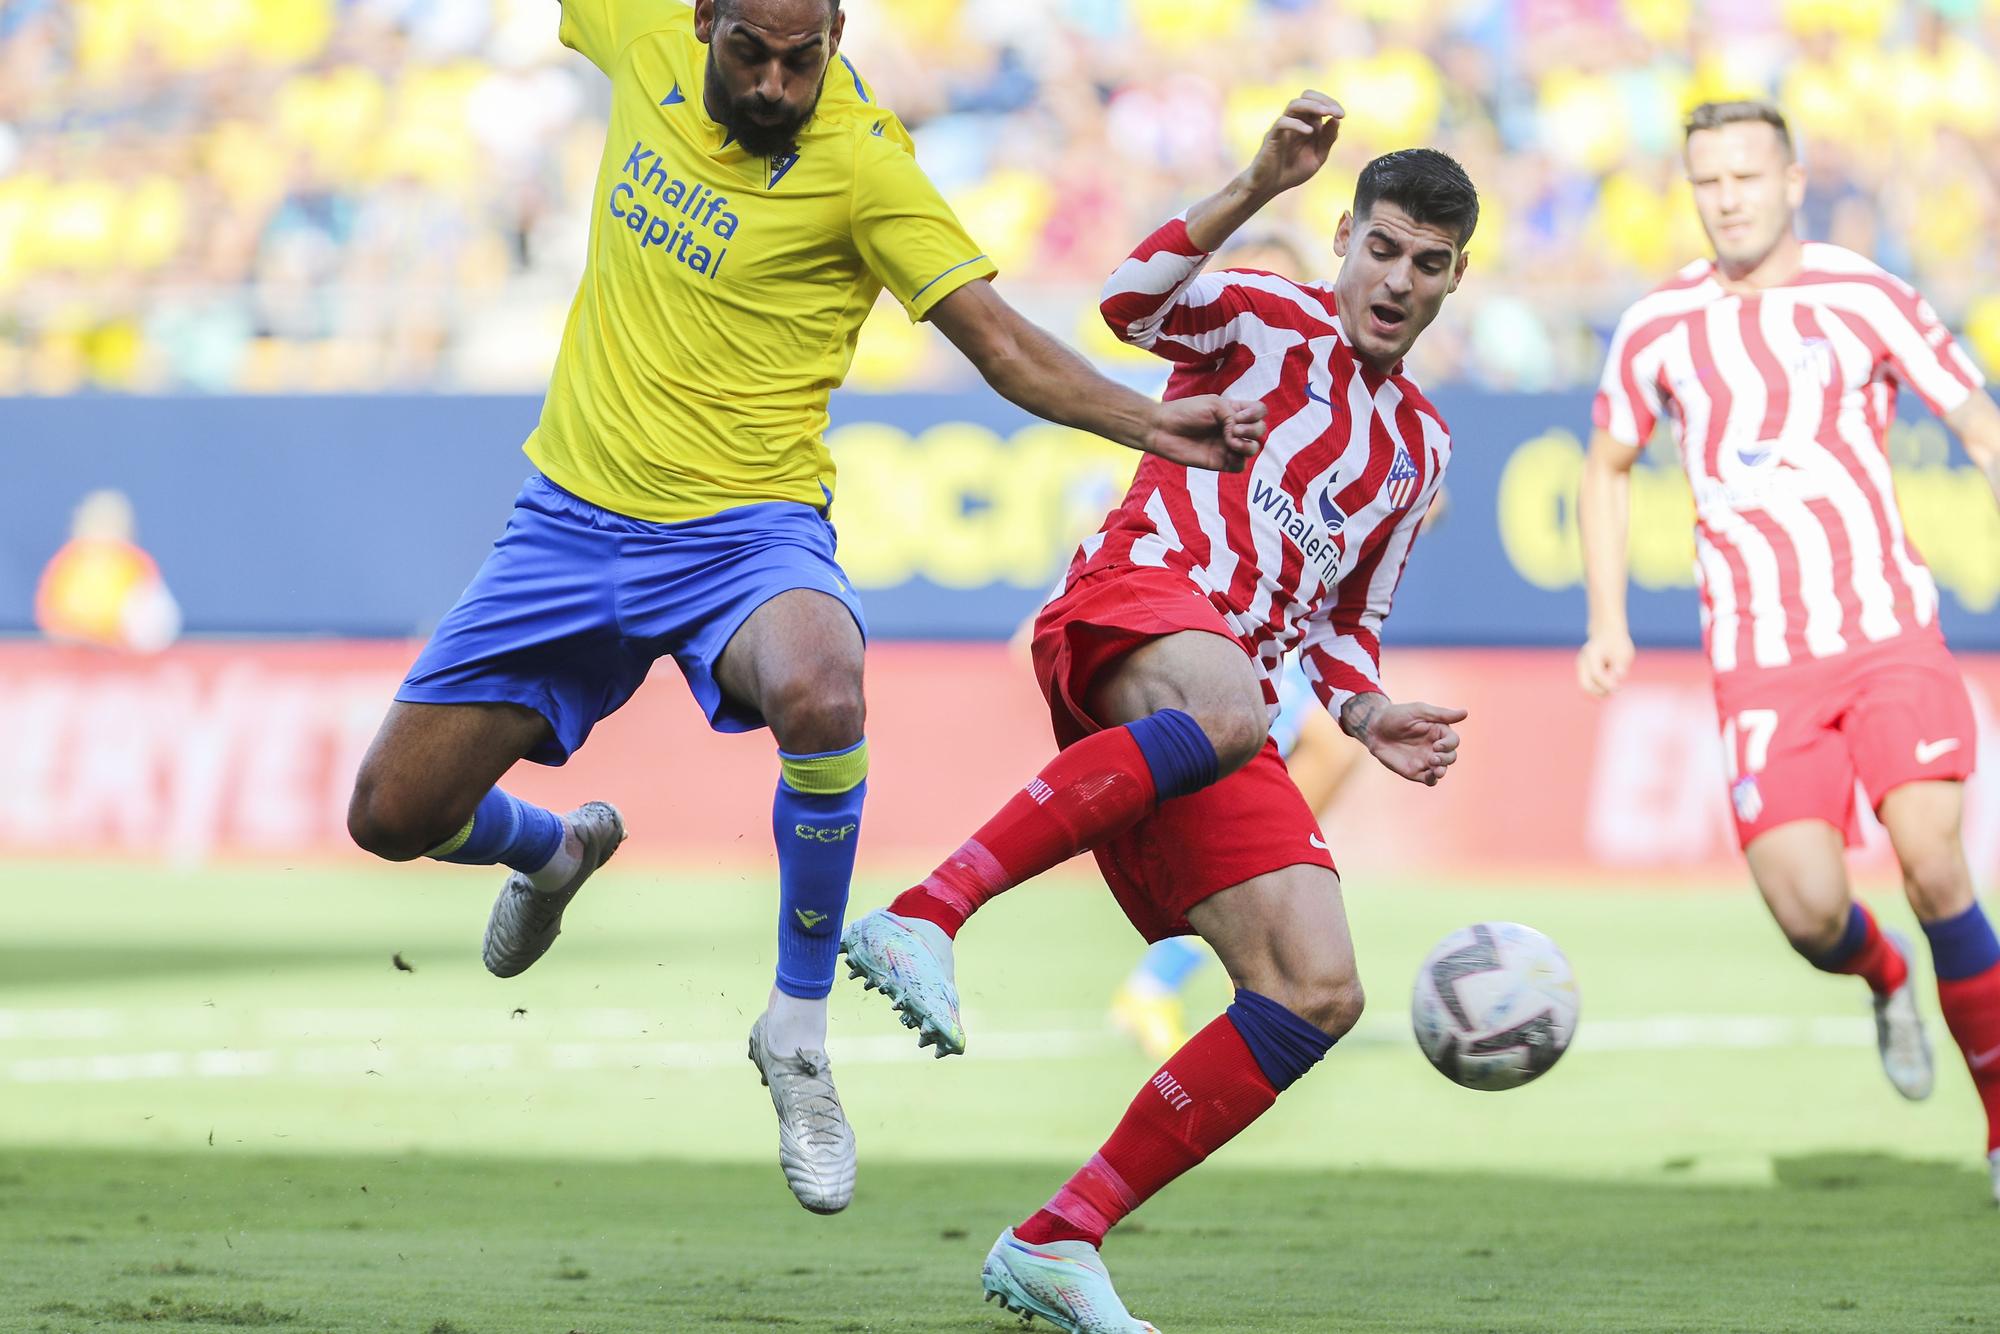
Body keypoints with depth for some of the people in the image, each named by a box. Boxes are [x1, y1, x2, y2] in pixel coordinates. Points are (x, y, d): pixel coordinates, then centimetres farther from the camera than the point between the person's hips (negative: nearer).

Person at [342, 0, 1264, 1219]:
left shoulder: (858, 155, -13)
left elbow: (1001, 342, -14)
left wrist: (1154, 423, -26)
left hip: (743, 532, -5)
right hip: (573, 520, 5)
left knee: (819, 697, -39)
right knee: (394, 814, 2)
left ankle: (800, 1030, -17)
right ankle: (555, 851, 41)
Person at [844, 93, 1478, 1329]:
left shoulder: (1420, 446, 29)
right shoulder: (1278, 320, 11)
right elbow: (1132, 303, -12)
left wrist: (1370, 716, 15)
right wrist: (1260, 185, -22)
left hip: (1234, 697, 7)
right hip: (1133, 602, -7)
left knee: (1319, 992, -9)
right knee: (1224, 709, -45)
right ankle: (924, 915, -44)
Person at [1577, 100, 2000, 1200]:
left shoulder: (1869, 301, 0)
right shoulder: (1658, 328, 5)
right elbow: (1607, 468, 20)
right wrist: (1607, 623, 11)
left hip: (1892, 633, -1)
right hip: (1761, 660, 1)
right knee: (1807, 908, -13)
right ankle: (1885, 980, 26)